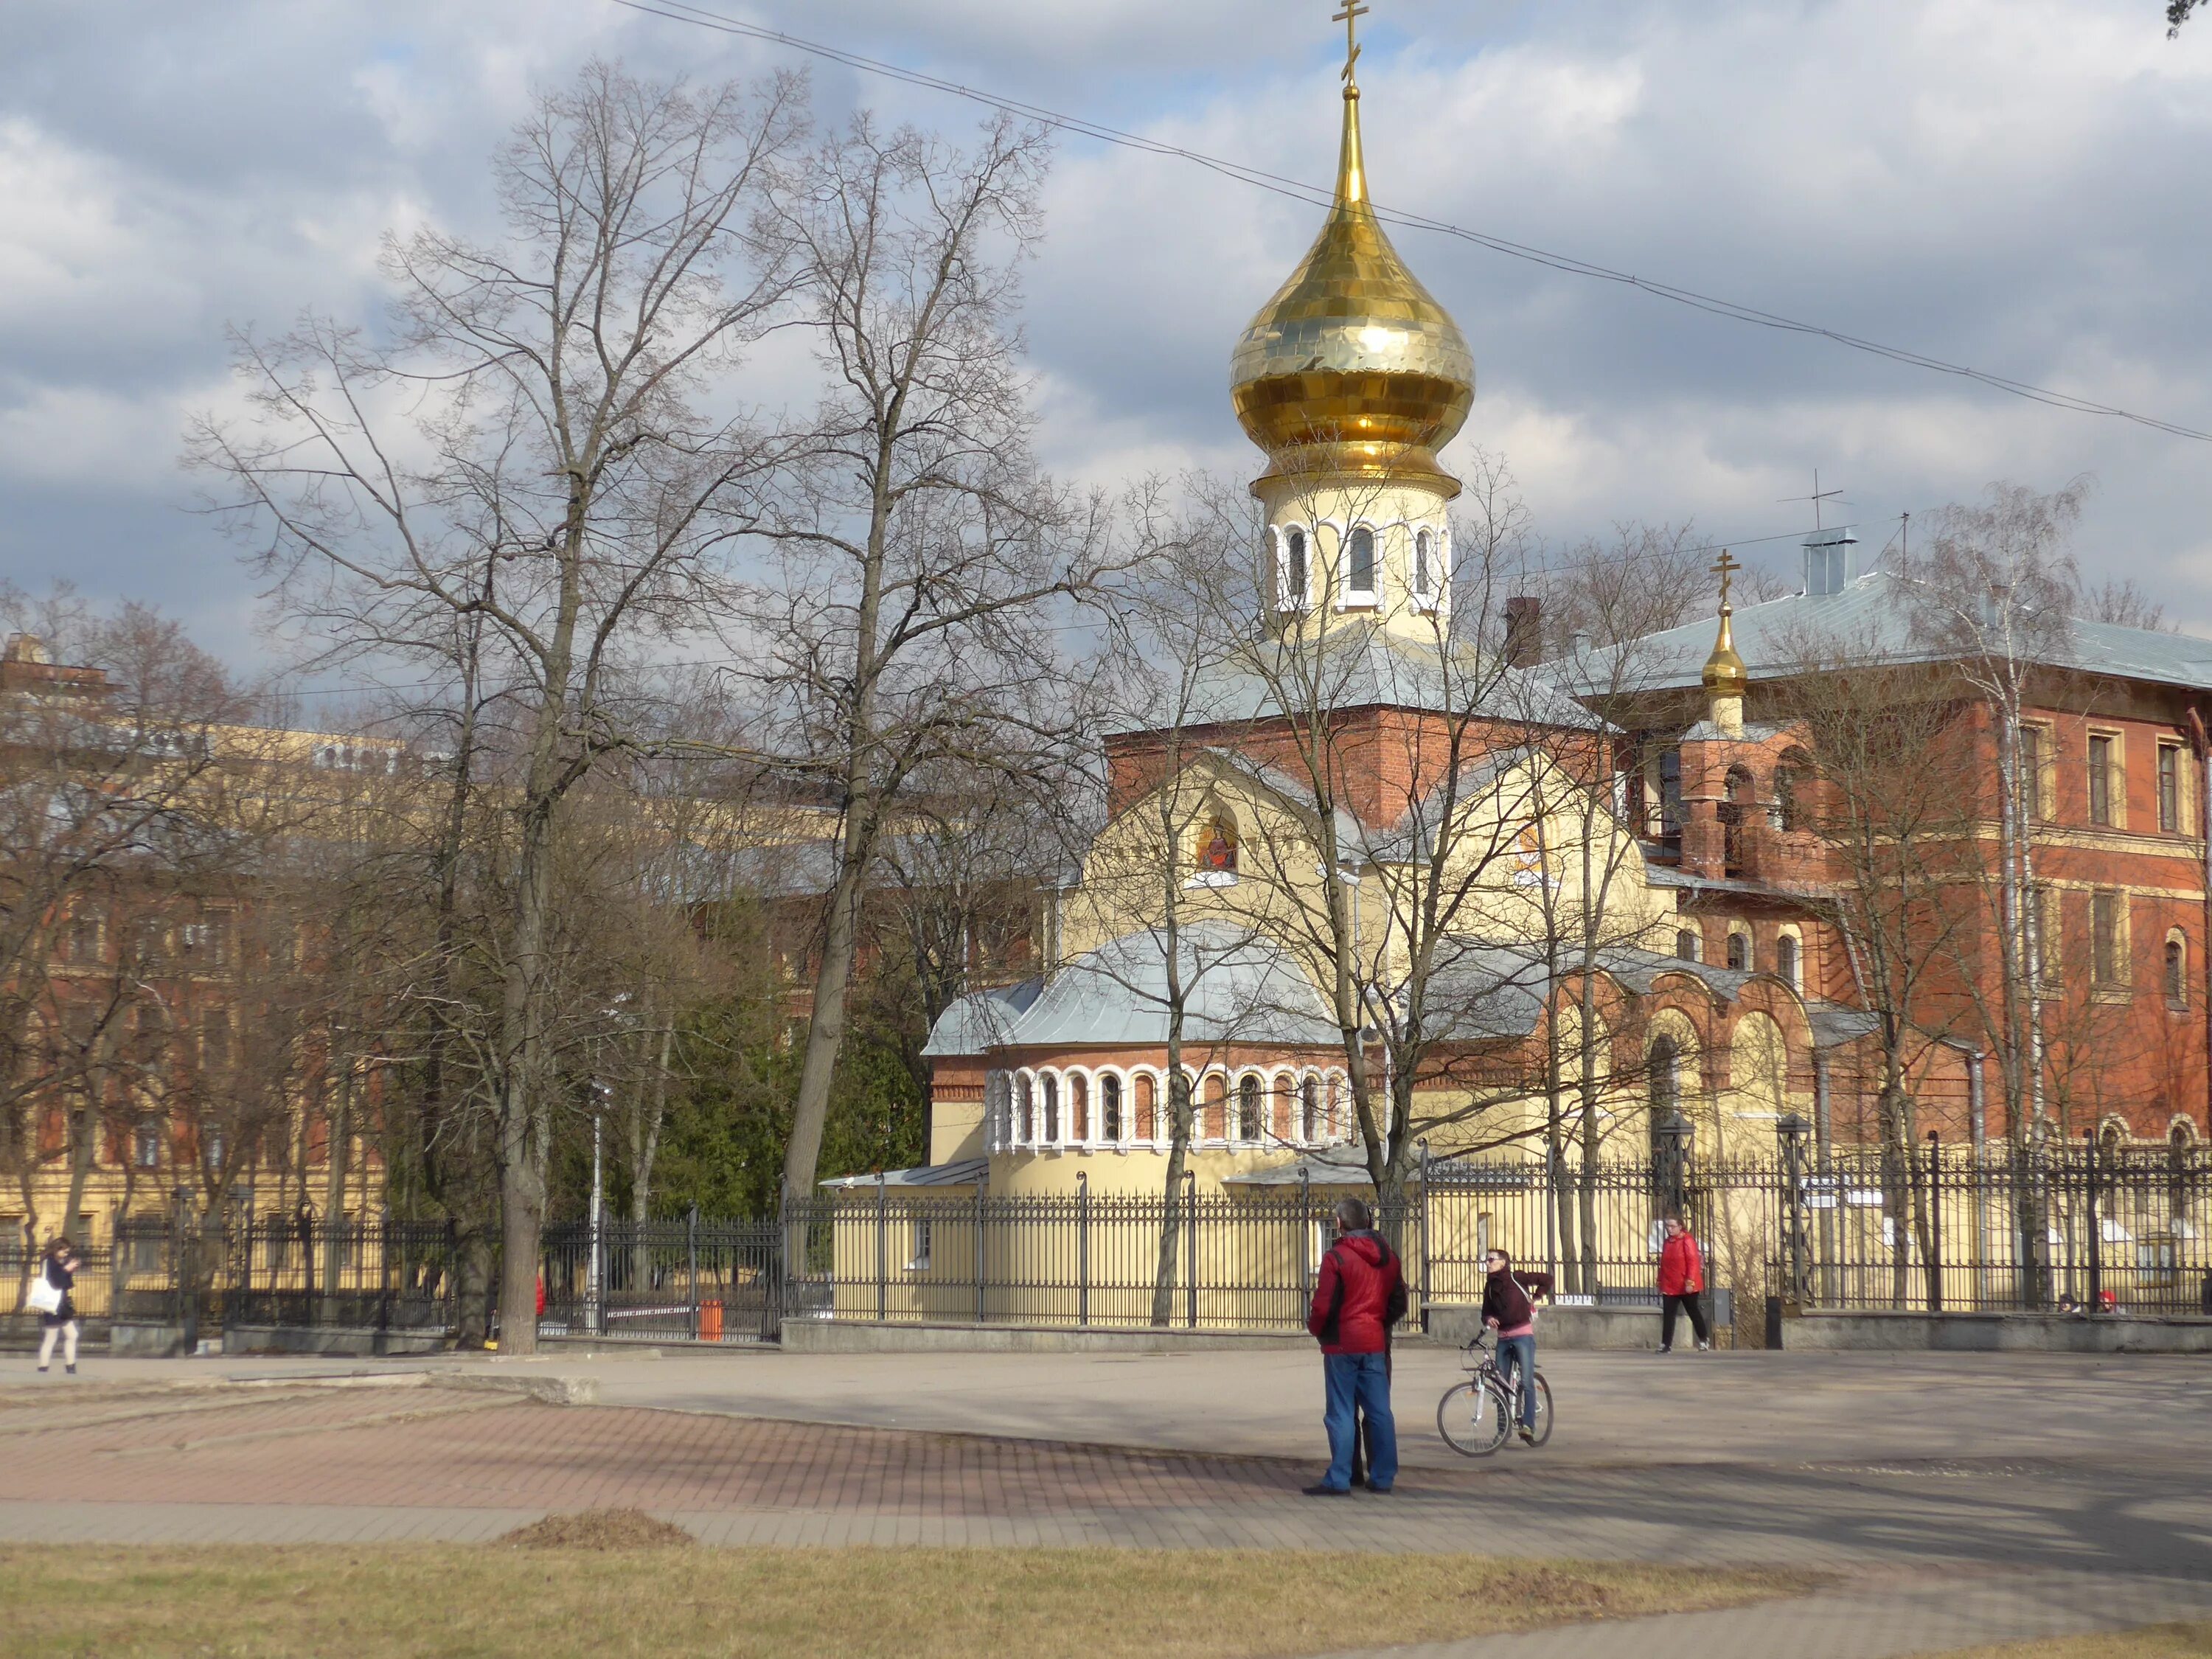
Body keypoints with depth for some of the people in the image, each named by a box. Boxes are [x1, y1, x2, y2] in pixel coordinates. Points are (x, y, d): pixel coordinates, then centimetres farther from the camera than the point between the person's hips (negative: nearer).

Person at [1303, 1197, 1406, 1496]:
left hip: (1342, 1344, -5)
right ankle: (1383, 1476, 10)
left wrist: (1316, 1329, 5)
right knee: (1379, 1411, 8)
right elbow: (1399, 1303, 12)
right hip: (1376, 1344, 5)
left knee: (1341, 1413, -2)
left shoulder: (1336, 1257, -11)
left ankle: (1339, 1479, -3)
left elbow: (1323, 1306, -13)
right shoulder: (1387, 1256, 8)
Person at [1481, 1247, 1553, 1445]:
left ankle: (1528, 1427, -19)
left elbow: (1547, 1280, 6)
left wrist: (1534, 1298, 1)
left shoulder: (1518, 1278, -2)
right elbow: (1486, 1311, 14)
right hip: (1503, 1338, 6)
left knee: (1527, 1382, -13)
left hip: (1523, 1334, -6)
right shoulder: (1490, 1286, 12)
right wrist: (1488, 1319, -8)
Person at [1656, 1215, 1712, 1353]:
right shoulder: (1668, 1242, 11)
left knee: (1694, 1312, 10)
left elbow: (1693, 1262, -15)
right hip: (1669, 1287, 6)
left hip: (1687, 1288, -6)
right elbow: (1663, 1264, 16)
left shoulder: (1687, 1240, -10)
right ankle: (1666, 1345, -2)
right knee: (1668, 1315, -2)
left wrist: (1690, 1282, -20)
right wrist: (1660, 1282, 14)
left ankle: (1704, 1340, 27)